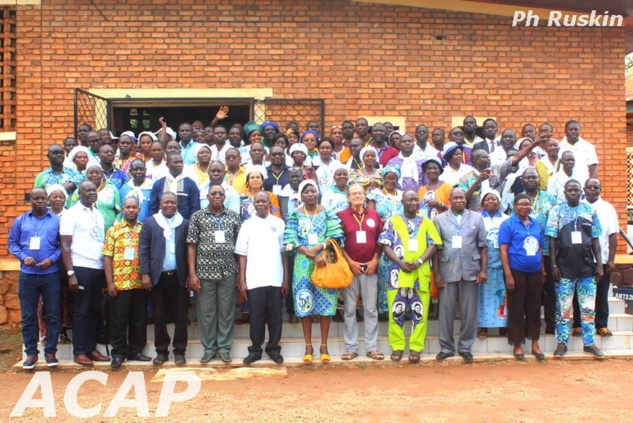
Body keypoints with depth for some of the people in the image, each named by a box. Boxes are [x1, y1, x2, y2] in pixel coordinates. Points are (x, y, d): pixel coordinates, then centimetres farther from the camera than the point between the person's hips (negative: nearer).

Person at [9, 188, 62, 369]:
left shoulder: (56, 220, 3)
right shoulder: (21, 220, 8)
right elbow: (12, 243, 8)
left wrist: (52, 259, -13)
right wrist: (23, 257, -9)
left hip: (50, 274, -1)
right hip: (27, 275, 1)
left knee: (54, 315, 2)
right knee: (28, 316, 5)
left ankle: (50, 352, 13)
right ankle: (31, 353, 15)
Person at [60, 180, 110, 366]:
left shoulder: (99, 214, 15)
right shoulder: (71, 214, -2)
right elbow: (65, 245, -6)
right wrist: (70, 273, -13)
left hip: (99, 268, 5)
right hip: (81, 268, -5)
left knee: (94, 310, 9)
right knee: (81, 311, 0)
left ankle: (91, 348, 17)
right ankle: (79, 351, 7)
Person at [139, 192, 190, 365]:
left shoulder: (185, 224, 5)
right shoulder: (149, 222, 5)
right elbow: (143, 250, 1)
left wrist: (190, 275, -1)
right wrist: (145, 273, -7)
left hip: (179, 276, 0)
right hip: (157, 277, 0)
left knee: (180, 316, 5)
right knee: (159, 317, 7)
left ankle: (179, 351, 15)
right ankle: (161, 351, 17)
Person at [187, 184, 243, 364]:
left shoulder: (234, 216, 7)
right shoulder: (197, 216, 4)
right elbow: (192, 246, 2)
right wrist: (192, 273, -5)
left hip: (228, 271, 1)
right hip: (205, 271, -1)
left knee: (226, 310, 6)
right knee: (206, 311, 5)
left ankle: (224, 347, 17)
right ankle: (209, 348, 18)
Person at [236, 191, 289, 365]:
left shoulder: (279, 223, 5)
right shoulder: (247, 225, 5)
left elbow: (284, 252, 6)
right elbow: (242, 254, 4)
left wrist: (286, 278, 3)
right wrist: (242, 280, -1)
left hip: (275, 279, 1)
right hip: (254, 280, 0)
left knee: (275, 315, 6)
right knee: (256, 316, 5)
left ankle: (273, 348, 19)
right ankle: (255, 350, 16)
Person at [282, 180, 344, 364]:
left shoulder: (327, 213, 7)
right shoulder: (294, 215, 6)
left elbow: (335, 235, -5)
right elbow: (291, 240, -5)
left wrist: (317, 248, -18)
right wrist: (312, 255, -16)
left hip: (325, 263, 0)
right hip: (303, 265, 0)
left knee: (326, 304, 1)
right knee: (305, 304, 1)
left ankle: (324, 346, 11)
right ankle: (308, 346, 11)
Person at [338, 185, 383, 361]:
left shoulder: (374, 215, 10)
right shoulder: (341, 215, 4)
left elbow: (380, 240, 10)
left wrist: (375, 260, -2)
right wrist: (350, 262, -7)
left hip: (370, 268, 2)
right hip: (350, 268, -2)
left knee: (371, 309, 4)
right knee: (350, 310, 2)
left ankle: (372, 347, 11)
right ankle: (351, 348, 9)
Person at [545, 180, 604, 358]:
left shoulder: (590, 211, 6)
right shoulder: (556, 211, 1)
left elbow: (595, 239, 8)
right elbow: (552, 239, -1)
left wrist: (599, 264, 3)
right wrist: (554, 265, -6)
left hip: (587, 267, 2)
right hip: (564, 268, -2)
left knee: (589, 308, 6)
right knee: (563, 308, 3)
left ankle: (589, 343, 17)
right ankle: (562, 343, 13)